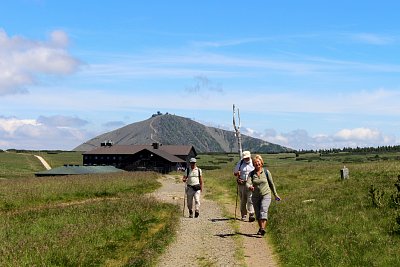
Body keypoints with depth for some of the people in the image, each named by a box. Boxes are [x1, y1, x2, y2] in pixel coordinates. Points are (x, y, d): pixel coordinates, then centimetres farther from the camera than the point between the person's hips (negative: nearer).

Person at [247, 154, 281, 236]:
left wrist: (275, 195, 12)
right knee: (257, 214, 10)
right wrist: (249, 187, -38)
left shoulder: (266, 172, -1)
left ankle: (263, 229, -36)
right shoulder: (251, 173, 0)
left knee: (263, 211, -23)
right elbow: (248, 183, -14)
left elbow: (271, 184, 8)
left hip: (266, 195, -3)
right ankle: (260, 228, 31)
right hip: (255, 197, 3)